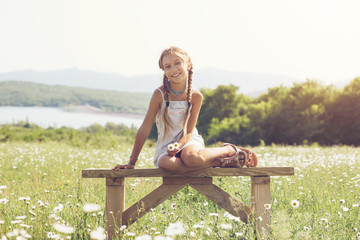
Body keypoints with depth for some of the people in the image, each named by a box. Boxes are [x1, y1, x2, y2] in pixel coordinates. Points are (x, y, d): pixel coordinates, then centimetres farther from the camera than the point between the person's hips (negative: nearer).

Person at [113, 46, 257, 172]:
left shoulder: (195, 96, -6)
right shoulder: (160, 94, -11)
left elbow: (189, 131, -3)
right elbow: (144, 129, -8)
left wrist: (178, 146, -26)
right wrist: (131, 163, -8)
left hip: (188, 141, 0)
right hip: (165, 145, 1)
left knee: (192, 157, -40)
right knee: (165, 163, -39)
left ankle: (229, 150, -11)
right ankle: (220, 162, -25)